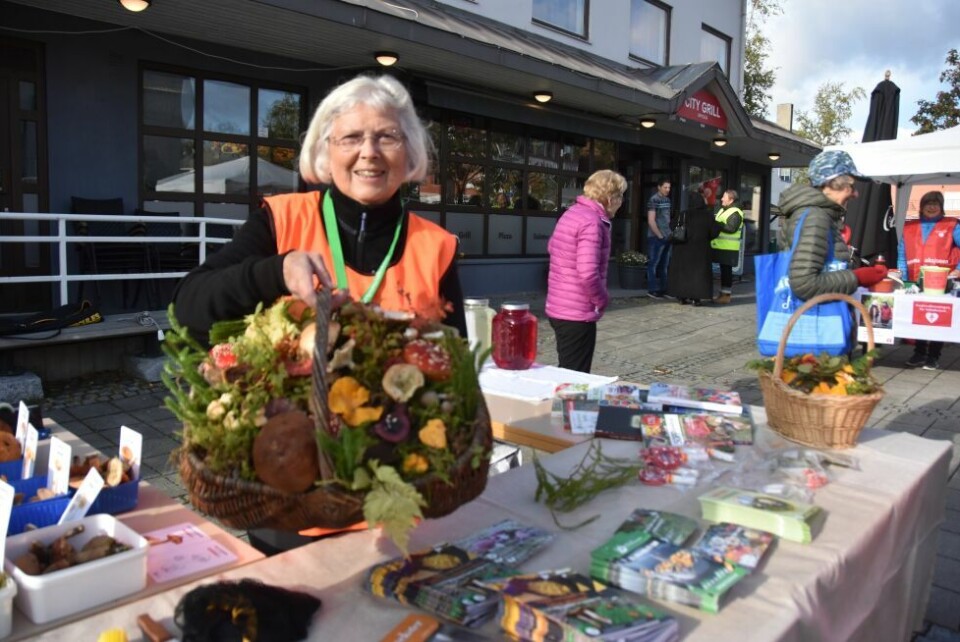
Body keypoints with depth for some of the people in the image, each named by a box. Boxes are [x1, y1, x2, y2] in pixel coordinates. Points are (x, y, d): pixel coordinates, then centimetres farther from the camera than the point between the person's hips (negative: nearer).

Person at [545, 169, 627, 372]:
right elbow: (588, 273, -29)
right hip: (577, 314, -9)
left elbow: (552, 247, 25)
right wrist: (602, 300, -12)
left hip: (558, 308, 9)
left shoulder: (572, 212, 10)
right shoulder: (592, 222, -19)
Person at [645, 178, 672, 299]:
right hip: (656, 238, -8)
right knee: (654, 264, -3)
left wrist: (669, 233, 9)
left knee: (664, 264, 12)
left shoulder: (667, 200, 13)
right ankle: (652, 290, 1)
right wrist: (659, 236, -13)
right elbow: (651, 221, -15)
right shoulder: (653, 200, -10)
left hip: (667, 237, 8)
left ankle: (663, 288, 19)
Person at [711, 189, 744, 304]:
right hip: (720, 246, 9)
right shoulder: (722, 210, 19)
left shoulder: (735, 213, -11)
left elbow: (731, 228, -22)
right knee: (723, 270, 13)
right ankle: (722, 294, 19)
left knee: (726, 270, -5)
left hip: (728, 248, -9)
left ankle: (726, 295, 0)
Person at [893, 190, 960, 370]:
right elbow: (902, 254, 10)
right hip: (916, 283, 3)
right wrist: (902, 275, -1)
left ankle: (933, 356, 13)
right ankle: (919, 353, 19)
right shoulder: (909, 227, 12)